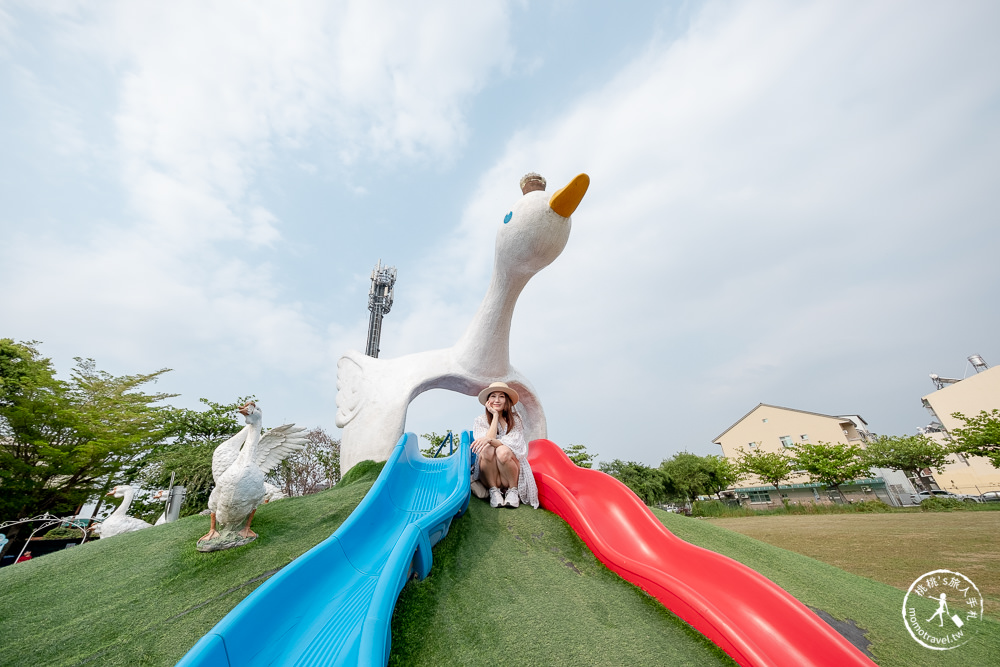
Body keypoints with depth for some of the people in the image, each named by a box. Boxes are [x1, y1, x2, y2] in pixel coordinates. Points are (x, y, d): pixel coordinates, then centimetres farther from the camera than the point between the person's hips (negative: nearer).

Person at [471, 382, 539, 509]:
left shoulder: (514, 420, 0)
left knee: (503, 451, -32)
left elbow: (513, 444, -16)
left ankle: (513, 490, -9)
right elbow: (485, 442, -16)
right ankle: (494, 490, -13)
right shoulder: (480, 420, 1)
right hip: (489, 475, 0)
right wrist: (495, 415, -12)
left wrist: (490, 440, -33)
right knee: (487, 450, -30)